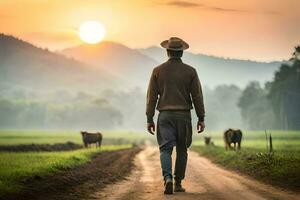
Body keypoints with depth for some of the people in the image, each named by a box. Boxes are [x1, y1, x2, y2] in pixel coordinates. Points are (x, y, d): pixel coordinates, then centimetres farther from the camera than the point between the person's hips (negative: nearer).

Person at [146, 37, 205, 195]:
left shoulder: (158, 70, 1)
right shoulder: (190, 71, 1)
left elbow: (151, 96, 0)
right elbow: (197, 96, 0)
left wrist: (149, 119, 4)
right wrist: (201, 119, 6)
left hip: (165, 115, 0)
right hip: (184, 115, 0)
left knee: (165, 149, -2)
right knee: (182, 150, 12)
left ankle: (168, 178, -24)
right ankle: (178, 183, 16)